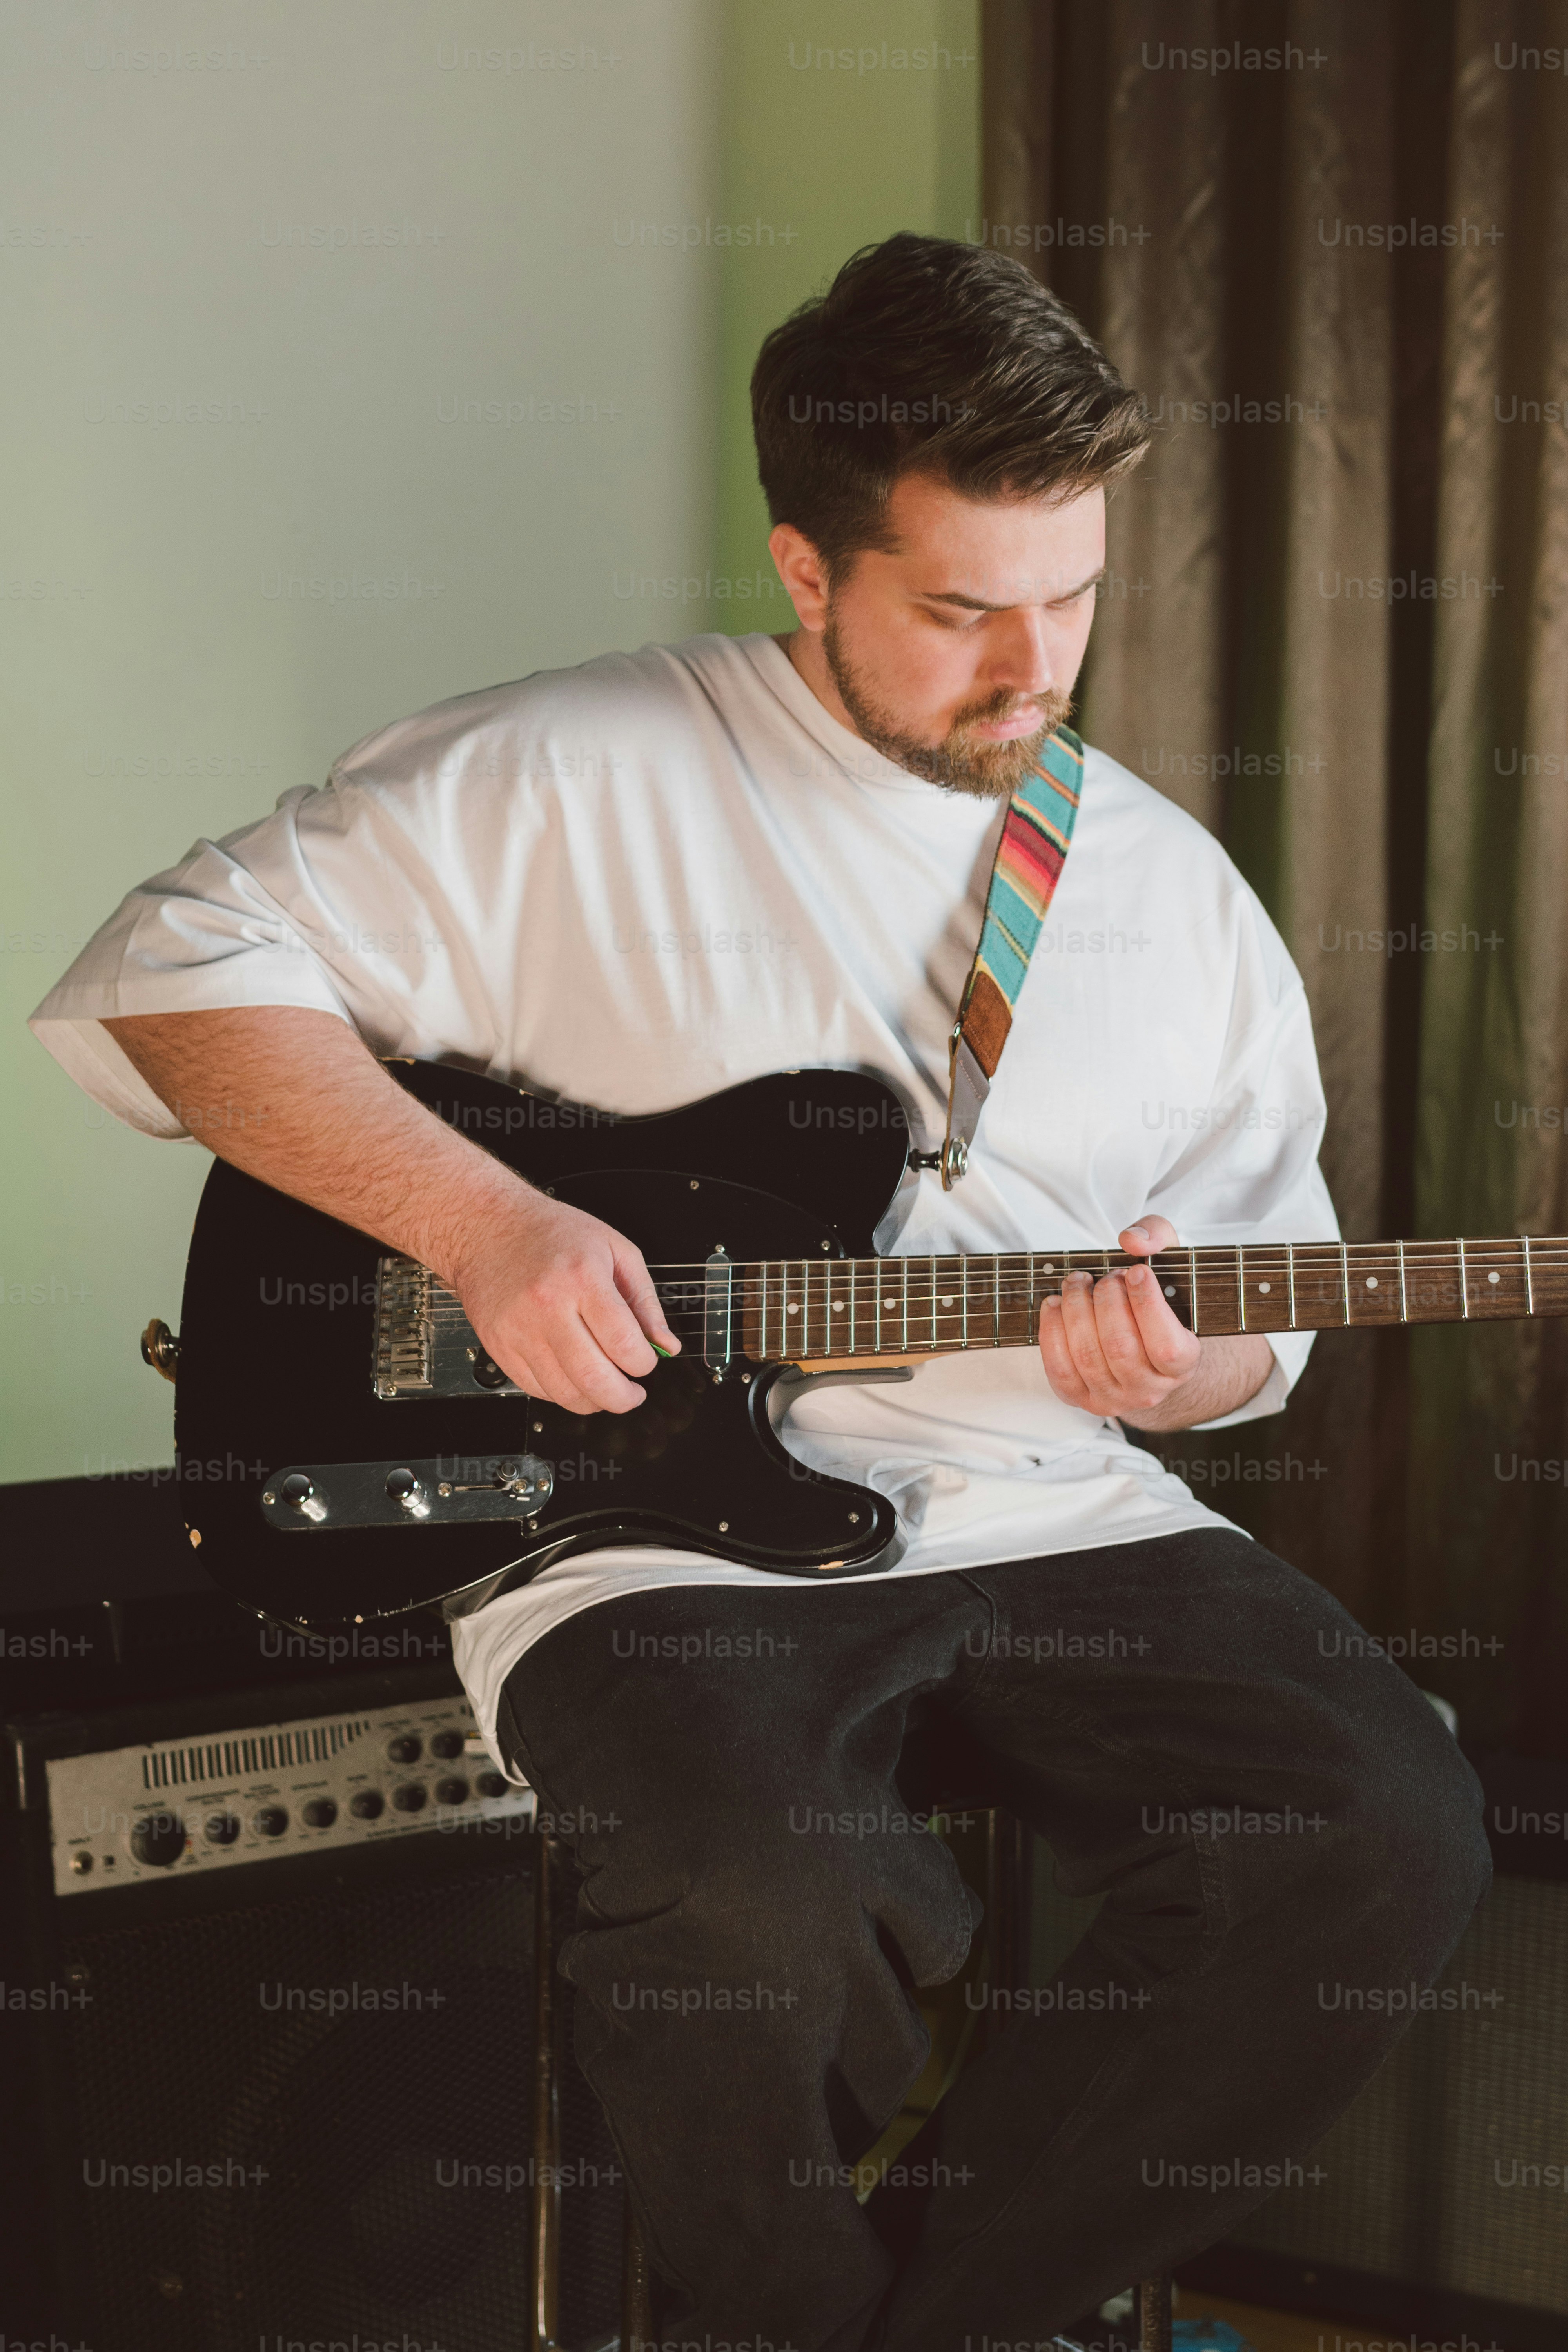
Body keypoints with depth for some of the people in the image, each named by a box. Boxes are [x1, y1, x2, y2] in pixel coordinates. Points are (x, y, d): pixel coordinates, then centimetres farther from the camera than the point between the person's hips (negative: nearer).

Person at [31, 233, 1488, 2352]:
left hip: (1053, 1513, 5)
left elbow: (1270, 1292, 18)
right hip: (666, 1523, -4)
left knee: (1387, 1836, -17)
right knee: (747, 1898, -34)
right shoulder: (572, 782, -3)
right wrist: (478, 1221, -16)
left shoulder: (1176, 890, 12)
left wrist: (1195, 1365, -7)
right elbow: (167, 973, -4)